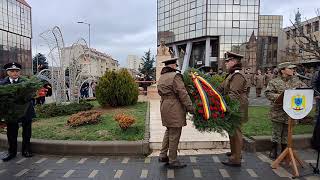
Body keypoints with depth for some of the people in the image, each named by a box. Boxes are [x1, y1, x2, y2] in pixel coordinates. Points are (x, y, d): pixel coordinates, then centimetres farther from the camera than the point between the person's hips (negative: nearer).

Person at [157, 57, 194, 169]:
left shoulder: (161, 77, 15)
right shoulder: (175, 76, -14)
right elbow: (182, 93, -18)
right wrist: (190, 107, -15)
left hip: (164, 105, 9)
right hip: (174, 108, -9)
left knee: (169, 131, 22)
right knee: (174, 134, 1)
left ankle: (163, 155, 24)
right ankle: (172, 161, 11)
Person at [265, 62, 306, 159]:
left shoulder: (297, 81, 8)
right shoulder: (274, 82, -6)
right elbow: (268, 93, -12)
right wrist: (279, 96, -25)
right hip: (278, 113, -4)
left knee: (287, 134, 14)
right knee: (276, 132, 5)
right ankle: (273, 151, 21)